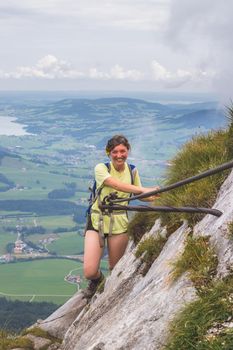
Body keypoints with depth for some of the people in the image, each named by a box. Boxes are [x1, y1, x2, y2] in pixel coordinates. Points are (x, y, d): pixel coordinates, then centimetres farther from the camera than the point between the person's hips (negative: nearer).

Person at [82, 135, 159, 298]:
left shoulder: (132, 171, 3)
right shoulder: (101, 168, -12)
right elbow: (117, 185, -30)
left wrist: (152, 196, -9)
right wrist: (144, 190, -40)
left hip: (120, 223, 3)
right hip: (97, 220, -3)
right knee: (89, 271, -11)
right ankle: (97, 279, 27)